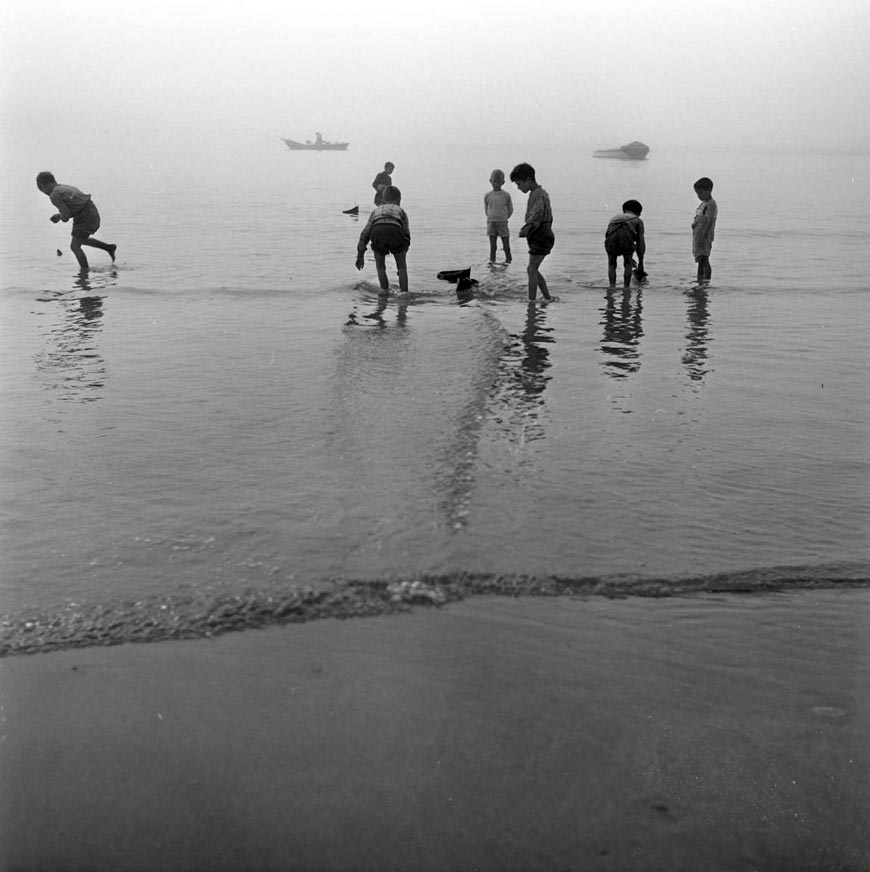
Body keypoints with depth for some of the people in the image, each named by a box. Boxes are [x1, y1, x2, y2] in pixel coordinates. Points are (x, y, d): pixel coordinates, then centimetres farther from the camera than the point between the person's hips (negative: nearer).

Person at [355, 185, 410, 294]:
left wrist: (360, 256, 33)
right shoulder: (400, 210, 33)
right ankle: (404, 292, 11)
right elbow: (407, 233, 25)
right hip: (395, 231, -1)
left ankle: (385, 291, 20)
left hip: (378, 233, 1)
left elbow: (365, 233, 31)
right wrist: (403, 254, 35)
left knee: (380, 267, 23)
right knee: (402, 266, 17)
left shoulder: (376, 210, 36)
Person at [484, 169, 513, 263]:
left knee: (506, 246, 3)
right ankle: (492, 260, 4)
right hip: (491, 223, 1)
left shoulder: (506, 195, -3)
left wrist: (502, 219, 12)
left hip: (503, 223, -1)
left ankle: (508, 261, 13)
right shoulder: (487, 195, 2)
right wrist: (492, 218, 12)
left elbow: (510, 210, 7)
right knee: (492, 245, 0)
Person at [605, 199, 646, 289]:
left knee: (611, 265, 22)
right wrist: (641, 262, 30)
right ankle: (626, 287, 13)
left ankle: (612, 287, 7)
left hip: (611, 235, 2)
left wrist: (629, 257, 54)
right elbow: (640, 242, 27)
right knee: (628, 264, 20)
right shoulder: (638, 221, 33)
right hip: (626, 235, -2)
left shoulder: (615, 218, 43)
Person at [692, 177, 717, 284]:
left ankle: (706, 283, -14)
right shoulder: (703, 203, 18)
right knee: (700, 260, 13)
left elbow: (709, 222, -22)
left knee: (704, 259, -12)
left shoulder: (711, 205, -12)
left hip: (704, 236, -10)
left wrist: (704, 236, -30)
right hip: (697, 235, 10)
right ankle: (700, 282, 18)